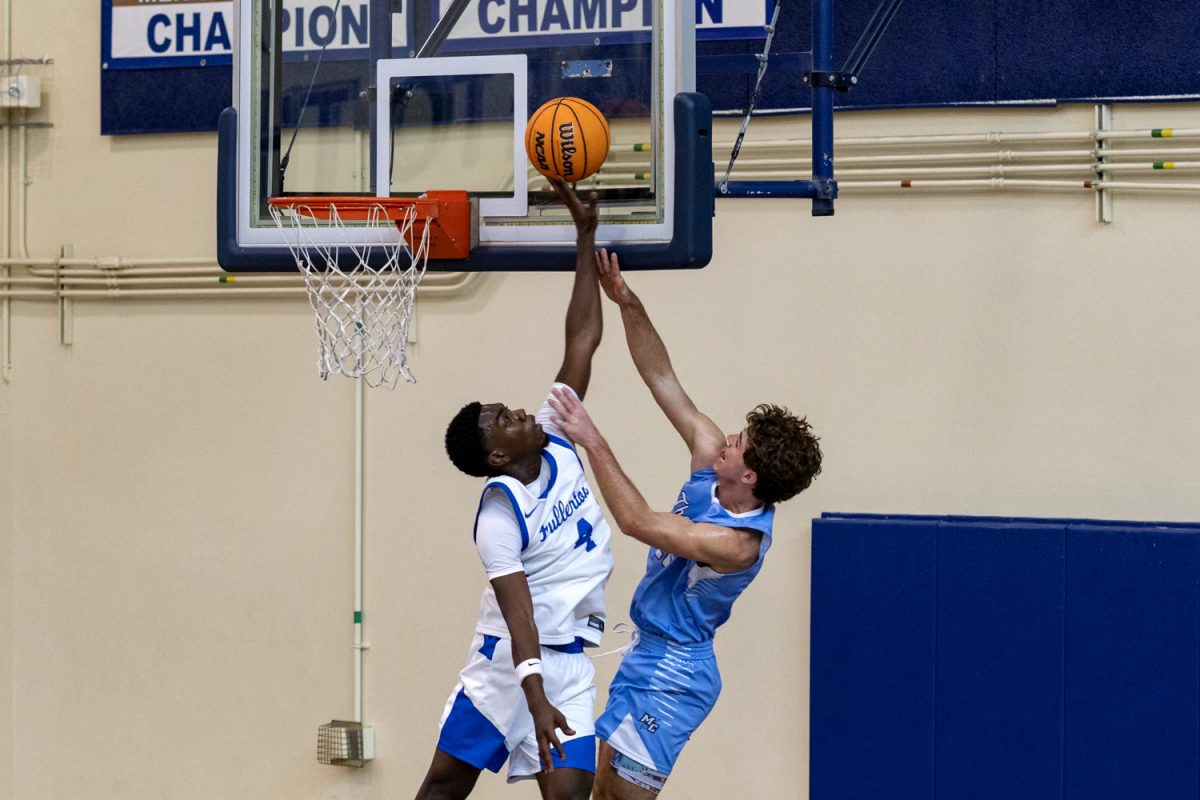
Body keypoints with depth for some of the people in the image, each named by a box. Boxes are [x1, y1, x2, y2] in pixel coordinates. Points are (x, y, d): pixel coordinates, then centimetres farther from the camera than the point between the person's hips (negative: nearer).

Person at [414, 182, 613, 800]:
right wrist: (535, 698, -34)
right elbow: (517, 610, -25)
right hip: (510, 659, -5)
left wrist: (585, 237, -3)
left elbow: (582, 341, 0)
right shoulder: (500, 514, -17)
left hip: (565, 661, 5)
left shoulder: (556, 444, 0)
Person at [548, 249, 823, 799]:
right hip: (649, 653, 9)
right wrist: (627, 304, -13)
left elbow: (637, 522, -30)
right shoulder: (711, 458, -5)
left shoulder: (738, 543, -27)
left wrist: (593, 443, -30)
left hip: (672, 672, -9)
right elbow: (663, 380, -4)